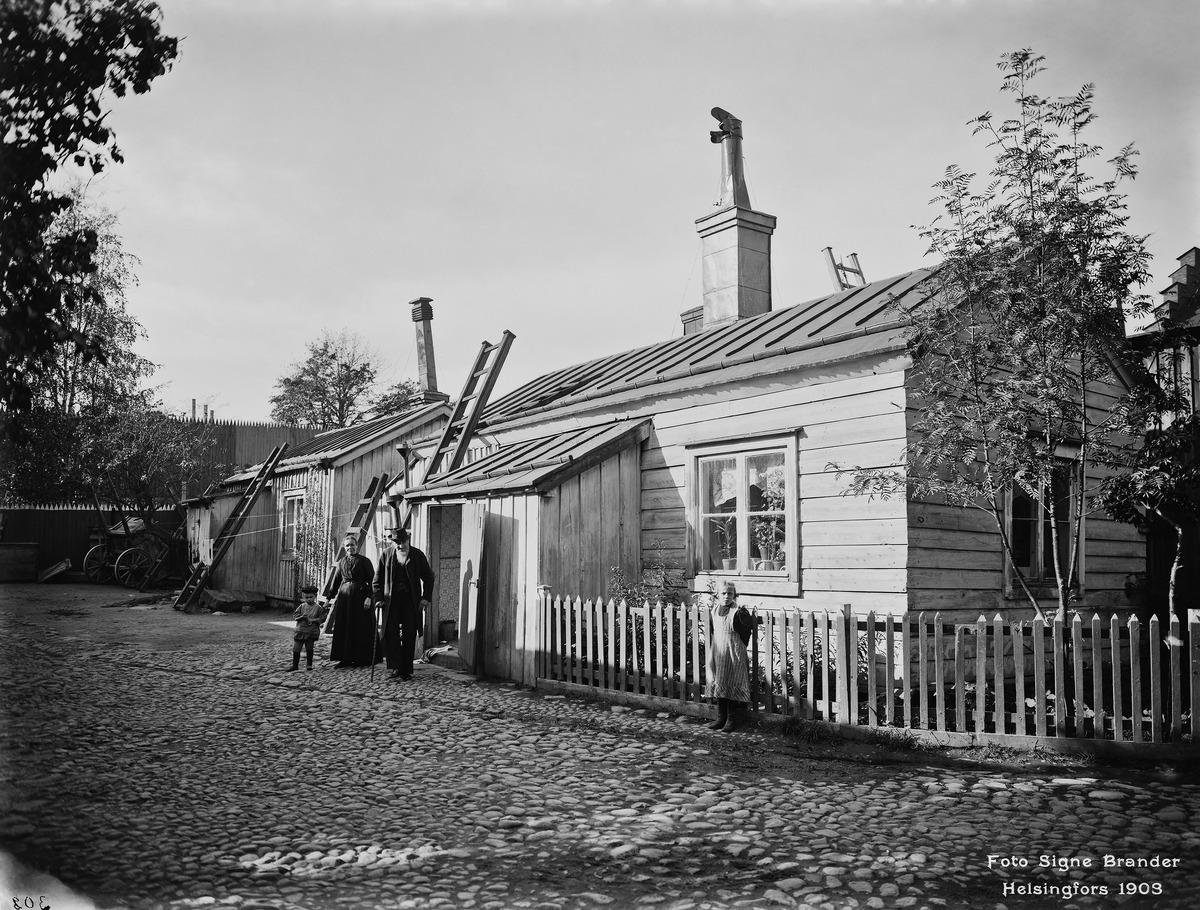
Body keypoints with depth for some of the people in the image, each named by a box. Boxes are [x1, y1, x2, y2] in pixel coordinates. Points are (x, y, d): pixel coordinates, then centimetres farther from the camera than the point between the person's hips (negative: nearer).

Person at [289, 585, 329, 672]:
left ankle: (309, 665, 21)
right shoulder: (302, 606, 6)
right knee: (296, 649, 4)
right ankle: (295, 665, 13)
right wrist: (302, 617, -12)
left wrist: (312, 620, -15)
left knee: (309, 649, 6)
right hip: (300, 631, 3)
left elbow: (322, 618, -5)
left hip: (311, 632, -3)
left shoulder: (318, 607, -4)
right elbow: (295, 614, 6)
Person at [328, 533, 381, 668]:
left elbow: (372, 580, -8)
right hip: (344, 596, 5)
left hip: (360, 596, -5)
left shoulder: (364, 561, -4)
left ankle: (363, 658, 7)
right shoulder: (341, 562, 11)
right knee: (343, 627, 5)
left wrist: (369, 597, -17)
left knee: (361, 627, -1)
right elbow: (336, 581, 16)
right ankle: (346, 658, 12)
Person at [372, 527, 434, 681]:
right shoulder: (386, 555, 4)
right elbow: (378, 580, 9)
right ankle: (395, 667, -3)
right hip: (391, 599, 1)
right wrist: (378, 598, -1)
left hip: (411, 600, 0)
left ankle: (406, 671, 9)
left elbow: (428, 577, 7)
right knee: (390, 633, -9)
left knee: (409, 636, 1)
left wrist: (426, 597, -3)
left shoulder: (417, 555, 2)